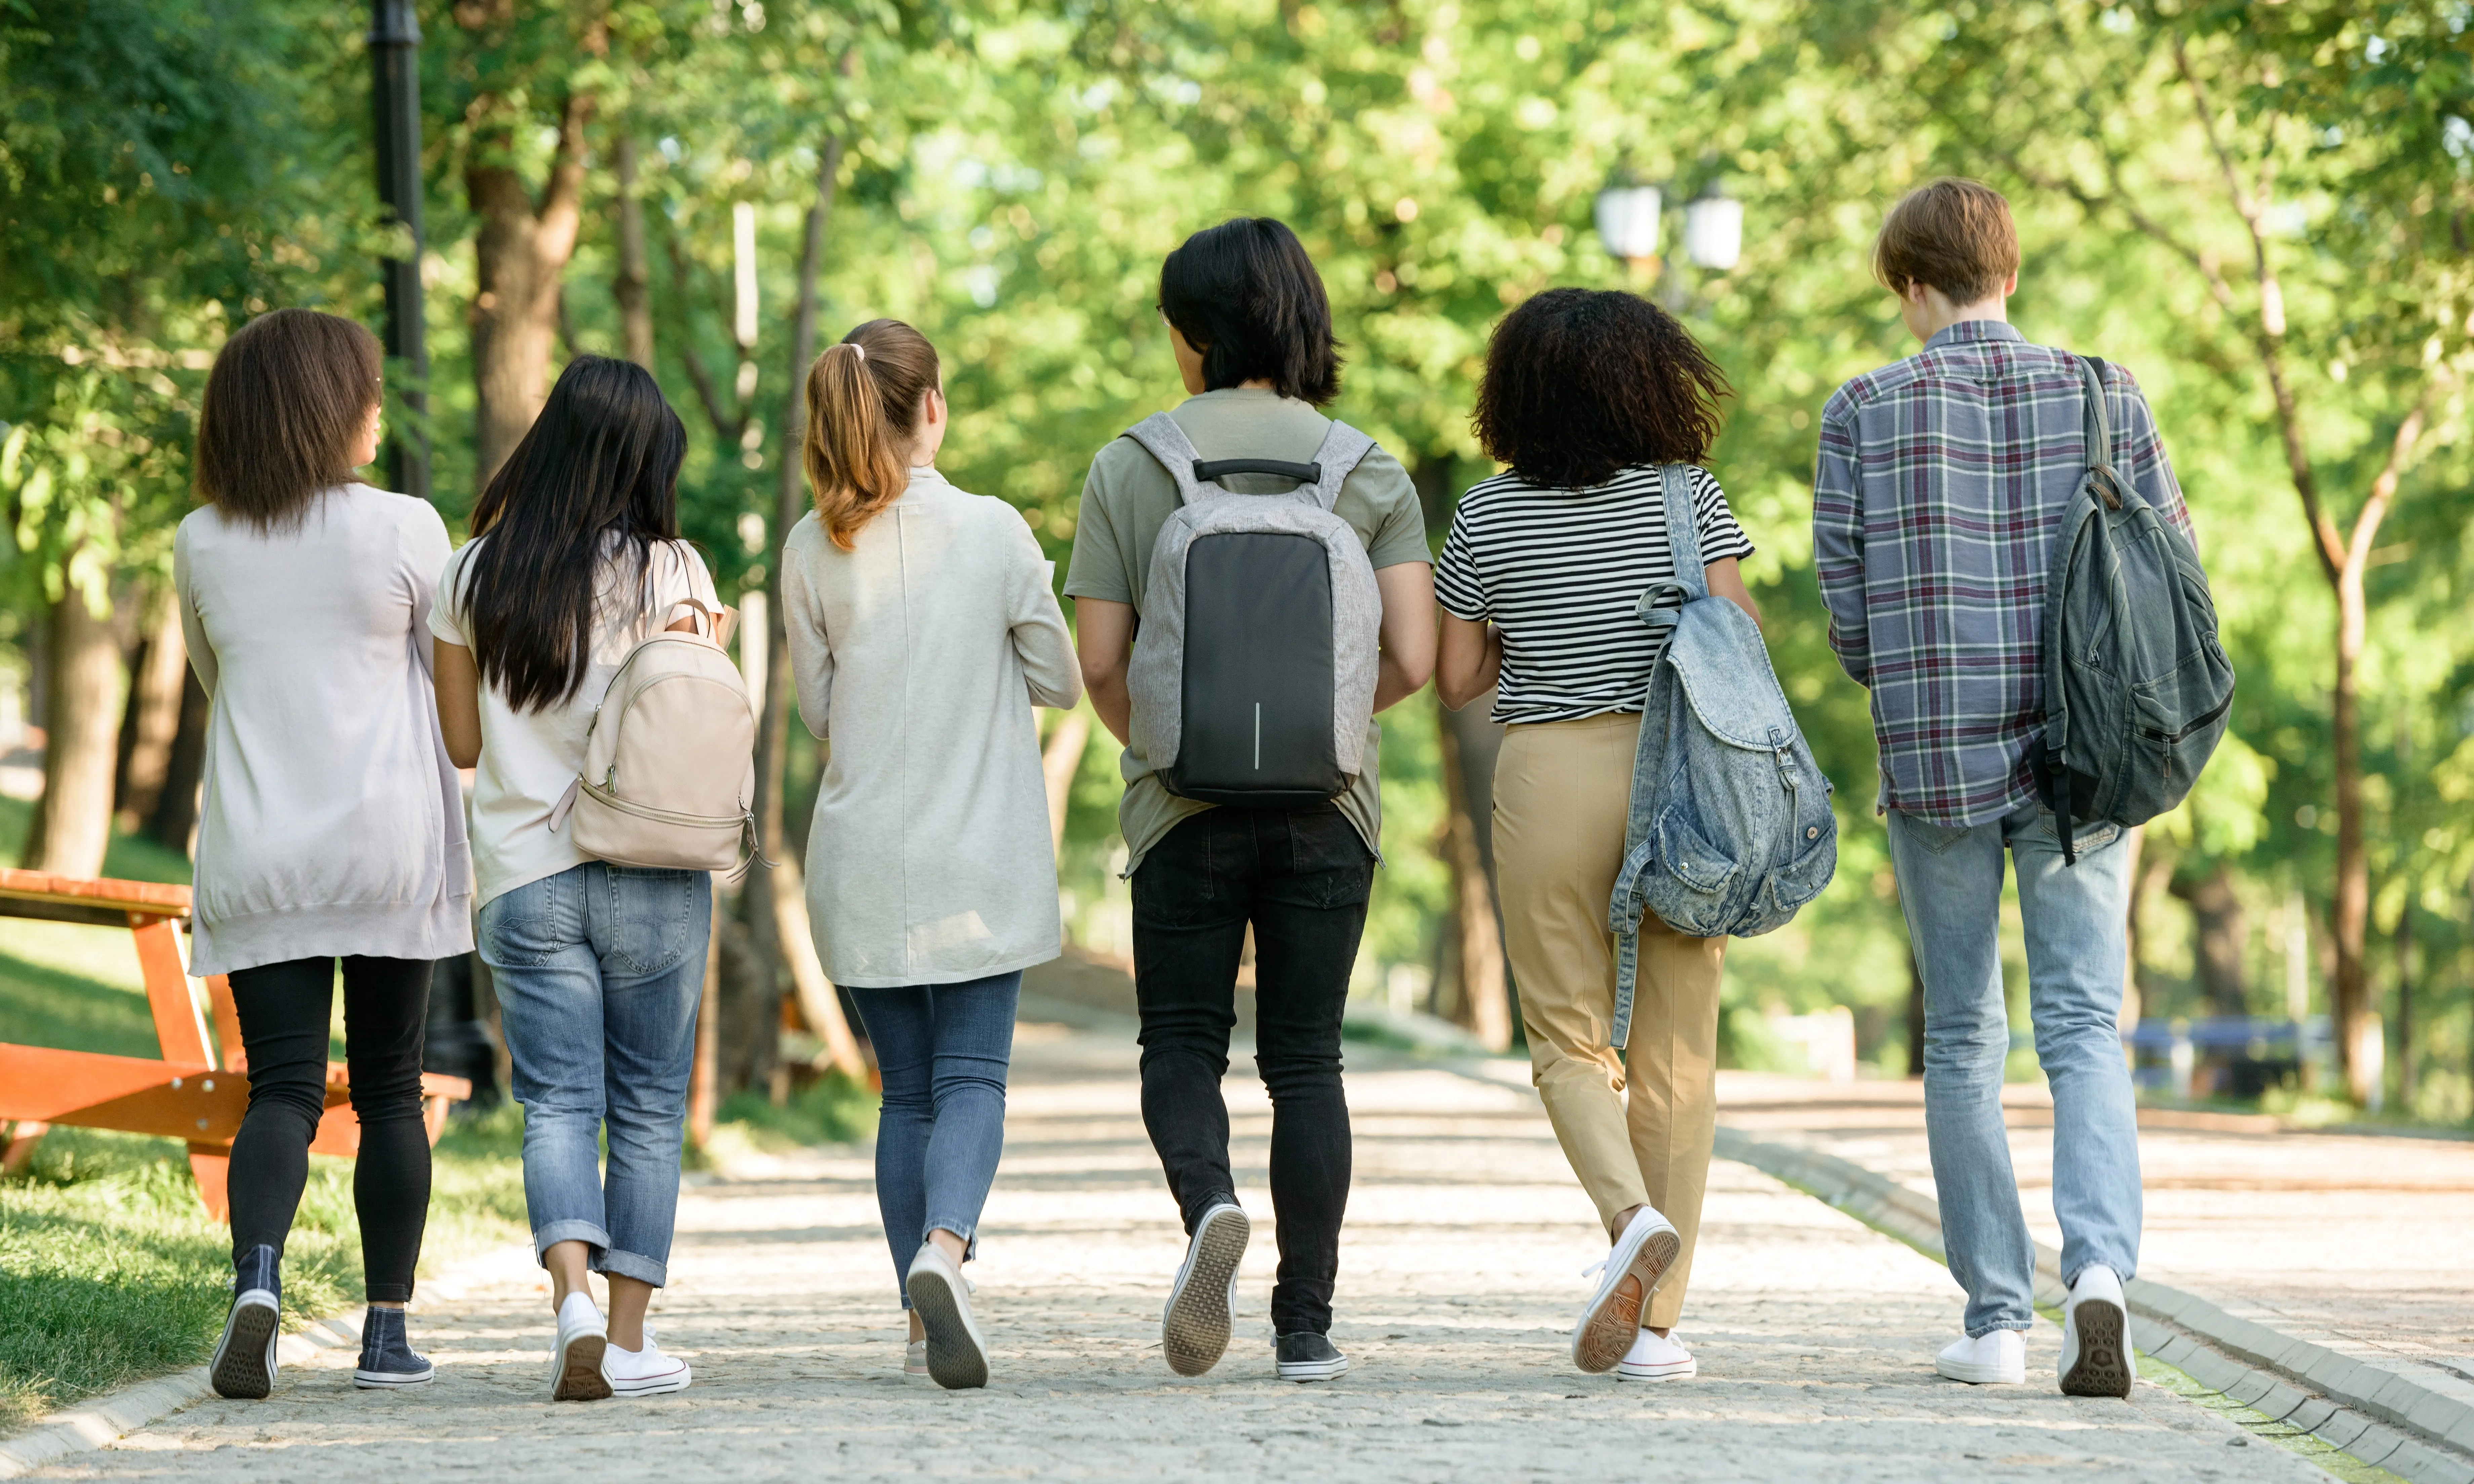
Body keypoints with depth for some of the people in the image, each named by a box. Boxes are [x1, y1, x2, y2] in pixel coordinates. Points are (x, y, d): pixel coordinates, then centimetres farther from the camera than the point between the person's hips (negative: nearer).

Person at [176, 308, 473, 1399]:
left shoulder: (202, 545, 3)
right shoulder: (403, 530, -6)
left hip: (257, 854, 2)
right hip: (388, 843, -1)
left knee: (282, 1084, 0)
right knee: (389, 1091, 10)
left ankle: (257, 1278, -26)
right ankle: (387, 1330, 12)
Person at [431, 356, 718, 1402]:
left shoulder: (472, 576, 3)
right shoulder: (668, 570, -5)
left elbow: (463, 741, 8)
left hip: (523, 876, 2)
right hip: (652, 877, -1)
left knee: (557, 1103, 1)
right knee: (649, 1108, 8)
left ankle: (573, 1296, -22)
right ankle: (629, 1337, 7)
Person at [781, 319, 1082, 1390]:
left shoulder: (813, 550, -2)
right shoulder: (993, 531, -8)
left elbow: (818, 711, 6)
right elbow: (1061, 680, 1)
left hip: (862, 858, 3)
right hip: (978, 857, -2)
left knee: (907, 1090, 11)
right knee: (972, 1077, -1)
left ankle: (924, 1316, 10)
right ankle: (943, 1249, -27)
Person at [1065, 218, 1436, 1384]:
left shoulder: (1127, 469, -2)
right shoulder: (1370, 472, 2)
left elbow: (1098, 664, -4)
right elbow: (1411, 659, -5)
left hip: (1184, 804, -1)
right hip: (1326, 806, 1)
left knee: (1182, 1046, 9)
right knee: (1305, 1058, 9)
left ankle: (1210, 1205, -21)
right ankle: (1306, 1324, 6)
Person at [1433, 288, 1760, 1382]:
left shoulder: (1487, 516, 2)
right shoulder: (1685, 495, 0)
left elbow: (1455, 679, 6)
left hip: (1548, 775, 0)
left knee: (1571, 1044, 7)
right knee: (1677, 1052, 6)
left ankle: (1634, 1216, -23)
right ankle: (1657, 1322, 4)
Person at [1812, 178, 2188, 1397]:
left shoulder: (1863, 412, -1)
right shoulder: (2105, 395, 2)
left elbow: (1845, 610, -1)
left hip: (1934, 754, 0)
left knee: (1961, 1038, 11)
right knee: (2084, 1027, 2)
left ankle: (1996, 1318, 11)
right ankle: (2099, 1264, -22)